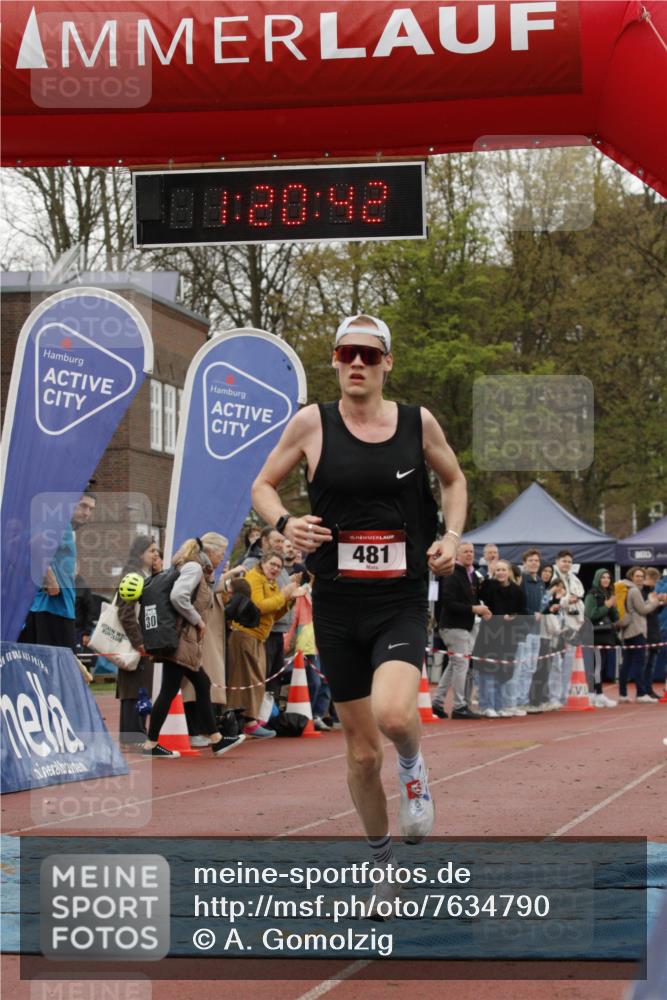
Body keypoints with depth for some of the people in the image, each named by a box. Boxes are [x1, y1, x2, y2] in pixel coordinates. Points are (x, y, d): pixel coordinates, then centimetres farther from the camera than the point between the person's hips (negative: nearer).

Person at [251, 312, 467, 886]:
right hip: (338, 606, 1)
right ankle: (383, 862, 29)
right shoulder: (312, 424, -1)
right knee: (363, 753, 8)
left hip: (402, 602, -1)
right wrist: (285, 523, -11)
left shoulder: (419, 423, 1)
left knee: (394, 713, -29)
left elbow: (454, 480, 18)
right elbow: (263, 486, 10)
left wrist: (451, 536, 1)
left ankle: (413, 764, 8)